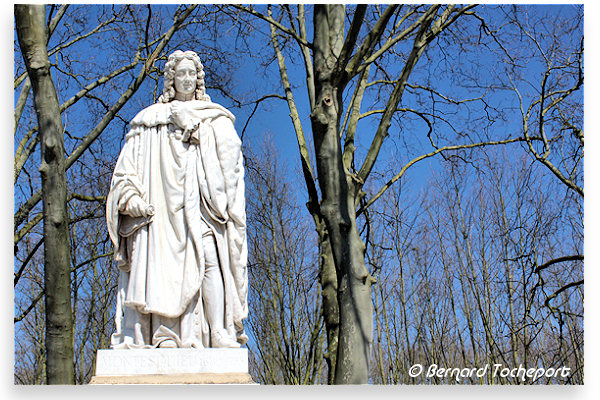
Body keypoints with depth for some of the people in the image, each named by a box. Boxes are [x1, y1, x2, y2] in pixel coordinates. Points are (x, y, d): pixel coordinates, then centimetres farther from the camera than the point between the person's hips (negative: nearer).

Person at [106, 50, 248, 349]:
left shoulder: (217, 120, 21)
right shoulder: (150, 120, 21)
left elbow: (230, 163, 7)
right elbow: (127, 167, 14)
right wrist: (131, 197, -4)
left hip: (200, 209, -1)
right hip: (160, 209, 1)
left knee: (209, 260, -20)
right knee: (161, 266, -14)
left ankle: (220, 336, -27)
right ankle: (165, 336, -20)